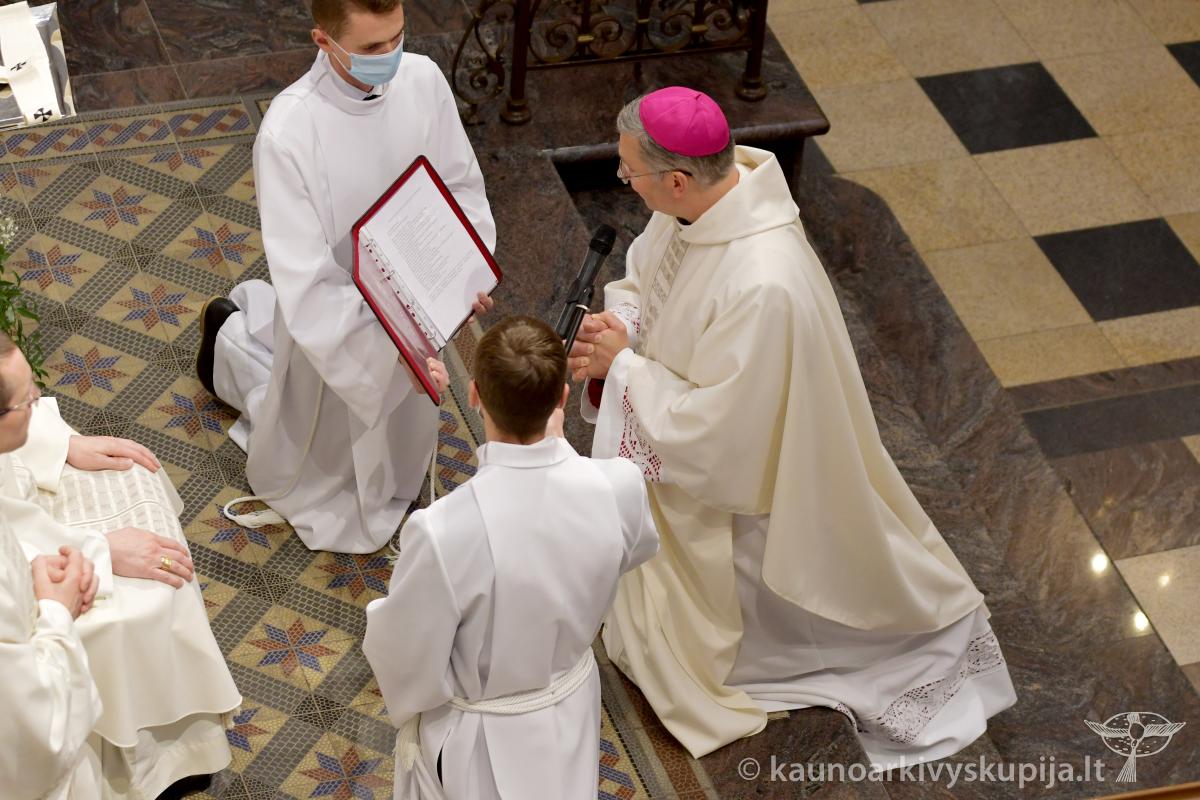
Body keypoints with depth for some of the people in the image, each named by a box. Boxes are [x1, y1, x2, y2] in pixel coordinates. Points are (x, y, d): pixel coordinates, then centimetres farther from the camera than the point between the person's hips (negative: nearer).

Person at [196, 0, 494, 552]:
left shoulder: (422, 80, -18)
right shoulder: (287, 132, -32)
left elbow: (462, 186, -3)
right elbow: (307, 284, -30)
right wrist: (391, 345, -38)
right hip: (331, 321, -4)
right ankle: (233, 339, 39)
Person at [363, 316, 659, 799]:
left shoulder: (442, 533, -36)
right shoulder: (620, 488, -24)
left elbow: (405, 662, -20)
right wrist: (555, 447, 7)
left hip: (477, 743, -3)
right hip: (571, 715, 4)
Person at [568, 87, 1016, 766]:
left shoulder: (762, 287, -43)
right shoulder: (708, 193, -19)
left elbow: (711, 427, -32)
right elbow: (645, 276, 2)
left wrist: (622, 365, -23)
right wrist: (618, 322, -19)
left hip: (728, 475, -8)